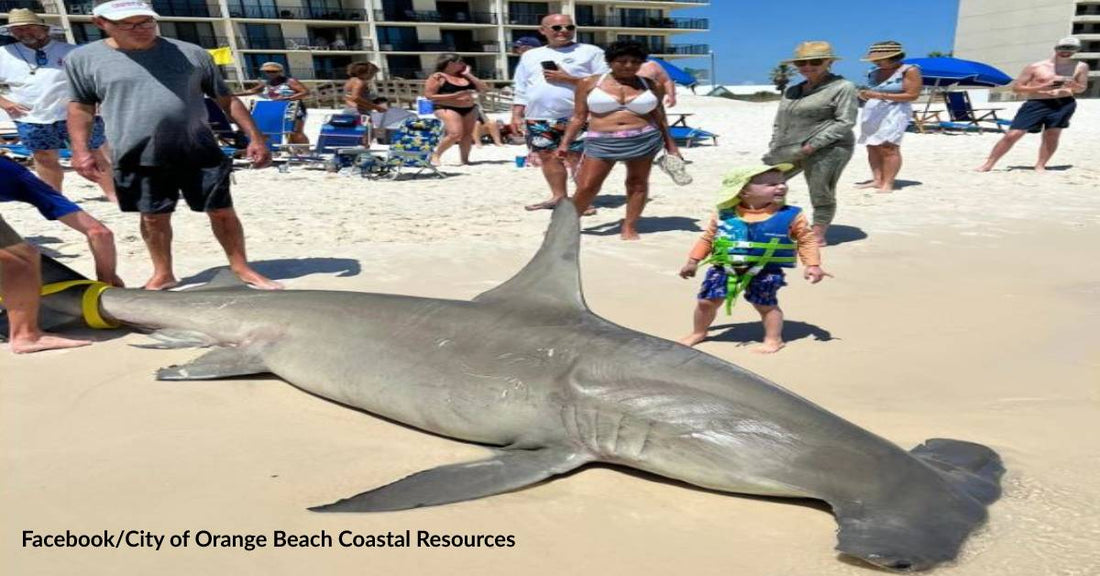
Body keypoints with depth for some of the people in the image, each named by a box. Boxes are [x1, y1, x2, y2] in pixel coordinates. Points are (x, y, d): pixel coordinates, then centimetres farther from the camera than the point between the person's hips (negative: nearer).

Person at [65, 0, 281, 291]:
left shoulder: (190, 53, 3)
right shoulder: (84, 58, 4)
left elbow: (226, 99, 6)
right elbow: (81, 106, 11)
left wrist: (255, 138, 0)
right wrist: (80, 150, 1)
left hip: (200, 153, 0)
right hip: (138, 159, 0)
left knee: (222, 212, 3)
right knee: (153, 218, 10)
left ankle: (241, 267, 18)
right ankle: (163, 274, 27)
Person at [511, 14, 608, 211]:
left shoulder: (591, 52, 3)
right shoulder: (530, 55, 17)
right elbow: (521, 89, 19)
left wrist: (568, 79, -11)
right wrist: (517, 115, 8)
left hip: (577, 117, -4)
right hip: (538, 118, 5)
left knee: (578, 158, -7)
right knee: (548, 157, 7)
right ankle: (558, 196, 17)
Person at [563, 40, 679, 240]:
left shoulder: (651, 86, 6)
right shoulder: (589, 83, 3)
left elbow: (660, 118, 12)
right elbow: (578, 117, 6)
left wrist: (671, 146, 11)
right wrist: (565, 143, 1)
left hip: (643, 140, 2)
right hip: (601, 142, -1)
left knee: (638, 183, 4)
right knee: (586, 186, -4)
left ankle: (629, 227, 13)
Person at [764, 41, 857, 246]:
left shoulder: (842, 87, 0)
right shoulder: (792, 90, 21)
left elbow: (845, 122, -9)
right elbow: (780, 123, 24)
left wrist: (814, 144, -17)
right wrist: (774, 149, 12)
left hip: (827, 149, -6)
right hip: (788, 149, 6)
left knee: (821, 194, -4)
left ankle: (818, 235, 5)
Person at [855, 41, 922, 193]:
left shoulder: (909, 71, -5)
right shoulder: (875, 72, 13)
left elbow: (912, 95, -9)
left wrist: (881, 95, -16)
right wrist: (865, 94, 2)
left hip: (894, 112, -7)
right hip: (872, 111, 7)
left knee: (888, 147, -14)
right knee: (872, 146, -1)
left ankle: (887, 183, -16)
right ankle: (877, 179, 1)